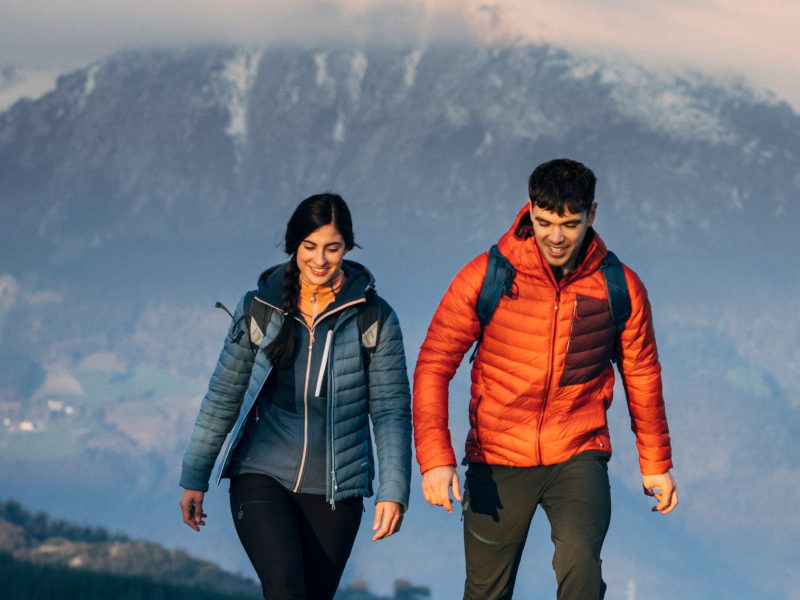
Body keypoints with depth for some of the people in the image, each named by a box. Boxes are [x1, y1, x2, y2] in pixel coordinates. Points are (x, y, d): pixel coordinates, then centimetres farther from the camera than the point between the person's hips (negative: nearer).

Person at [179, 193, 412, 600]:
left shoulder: (374, 318, -1)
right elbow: (223, 395, 8)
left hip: (335, 490, 1)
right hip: (262, 477, -1)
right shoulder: (260, 309, 1)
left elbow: (391, 409, 0)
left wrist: (393, 490, -9)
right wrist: (194, 477, 8)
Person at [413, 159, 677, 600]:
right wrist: (434, 458, -18)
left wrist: (655, 463, 18)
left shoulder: (621, 288, -4)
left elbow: (642, 375, 11)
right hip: (497, 460, 1)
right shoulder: (485, 277, -9)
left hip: (578, 456, 0)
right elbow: (433, 366, -7)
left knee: (580, 564, -27)